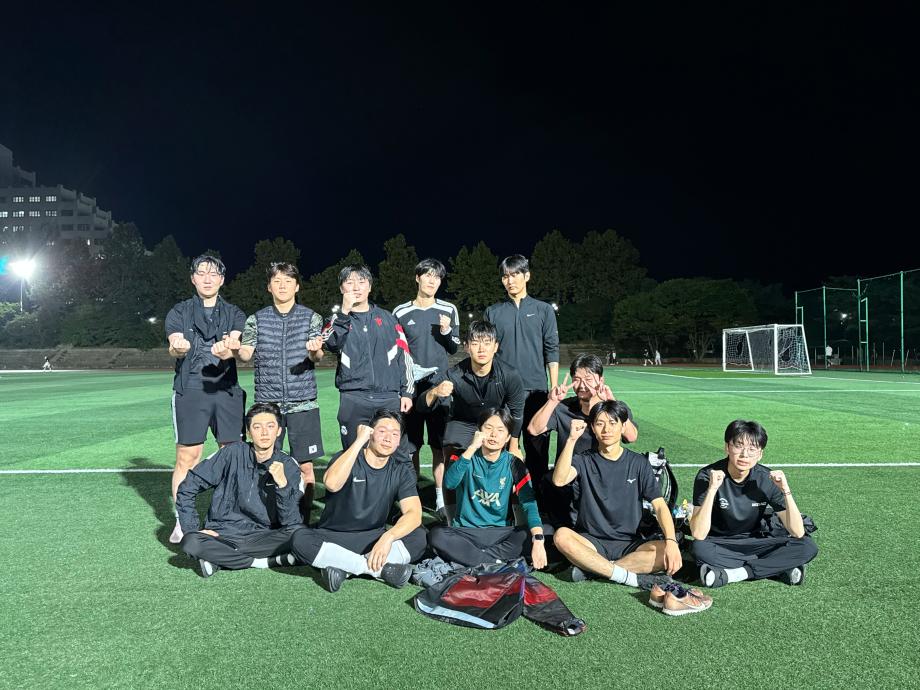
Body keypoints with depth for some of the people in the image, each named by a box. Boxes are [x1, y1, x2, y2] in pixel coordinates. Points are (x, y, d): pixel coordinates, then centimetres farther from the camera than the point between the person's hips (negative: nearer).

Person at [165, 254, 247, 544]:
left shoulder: (234, 314, 12)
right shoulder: (179, 313, 10)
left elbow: (237, 344, -7)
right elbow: (174, 345, -7)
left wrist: (228, 349, -32)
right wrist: (177, 346, -33)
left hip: (227, 392, 1)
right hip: (190, 392, -1)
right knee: (186, 458, 0)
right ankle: (182, 521, 13)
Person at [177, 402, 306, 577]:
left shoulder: (289, 467, -2)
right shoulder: (234, 454, -5)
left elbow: (291, 522, -10)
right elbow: (186, 488, 2)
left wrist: (283, 484, -23)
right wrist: (192, 530, -4)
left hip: (262, 538, 1)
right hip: (222, 536, 0)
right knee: (191, 542, -31)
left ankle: (222, 559, -16)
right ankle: (263, 562, -17)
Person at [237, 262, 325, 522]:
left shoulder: (311, 317, 5)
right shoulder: (257, 319, 8)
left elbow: (317, 356, -6)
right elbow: (246, 353, -4)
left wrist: (315, 351, -30)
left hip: (303, 403, -1)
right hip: (267, 402, 1)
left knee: (305, 466, 2)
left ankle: (303, 521, 15)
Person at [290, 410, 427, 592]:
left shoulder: (401, 472, -2)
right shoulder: (346, 458, -9)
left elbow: (414, 513, -17)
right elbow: (332, 483, -32)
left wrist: (388, 537, -36)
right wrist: (359, 441, -28)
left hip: (374, 539, 2)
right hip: (333, 538, -1)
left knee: (419, 537, -24)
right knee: (301, 540, -32)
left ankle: (343, 568, -25)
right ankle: (382, 569, -27)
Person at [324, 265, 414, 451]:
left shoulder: (387, 318, 14)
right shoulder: (339, 319, 11)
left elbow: (403, 355, 12)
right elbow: (332, 344, -11)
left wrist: (407, 392, 6)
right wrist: (345, 311, -18)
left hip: (389, 398, 0)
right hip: (353, 400, 0)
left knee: (399, 455, -3)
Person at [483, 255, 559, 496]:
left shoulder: (543, 310, 7)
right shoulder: (493, 312, 9)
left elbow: (552, 352, 4)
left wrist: (554, 390, -2)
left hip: (535, 390, -1)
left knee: (537, 448, 4)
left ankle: (538, 498, 14)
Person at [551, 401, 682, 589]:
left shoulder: (638, 463, 4)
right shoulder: (584, 460, 2)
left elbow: (659, 505, -4)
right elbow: (559, 480, -19)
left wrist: (671, 541, -21)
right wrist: (572, 440, -25)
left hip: (629, 544, 1)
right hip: (591, 542, -1)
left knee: (670, 555, -27)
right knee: (561, 535, -31)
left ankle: (590, 569, -22)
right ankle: (632, 578, -25)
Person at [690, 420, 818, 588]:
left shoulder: (767, 479, -10)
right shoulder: (707, 476, -20)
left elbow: (798, 533, -13)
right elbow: (698, 535, -29)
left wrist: (786, 491, -25)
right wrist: (712, 489, -37)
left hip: (753, 543, 3)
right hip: (719, 545, -3)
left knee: (808, 547, -17)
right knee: (700, 549, -37)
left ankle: (734, 573, -19)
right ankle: (780, 568, -21)